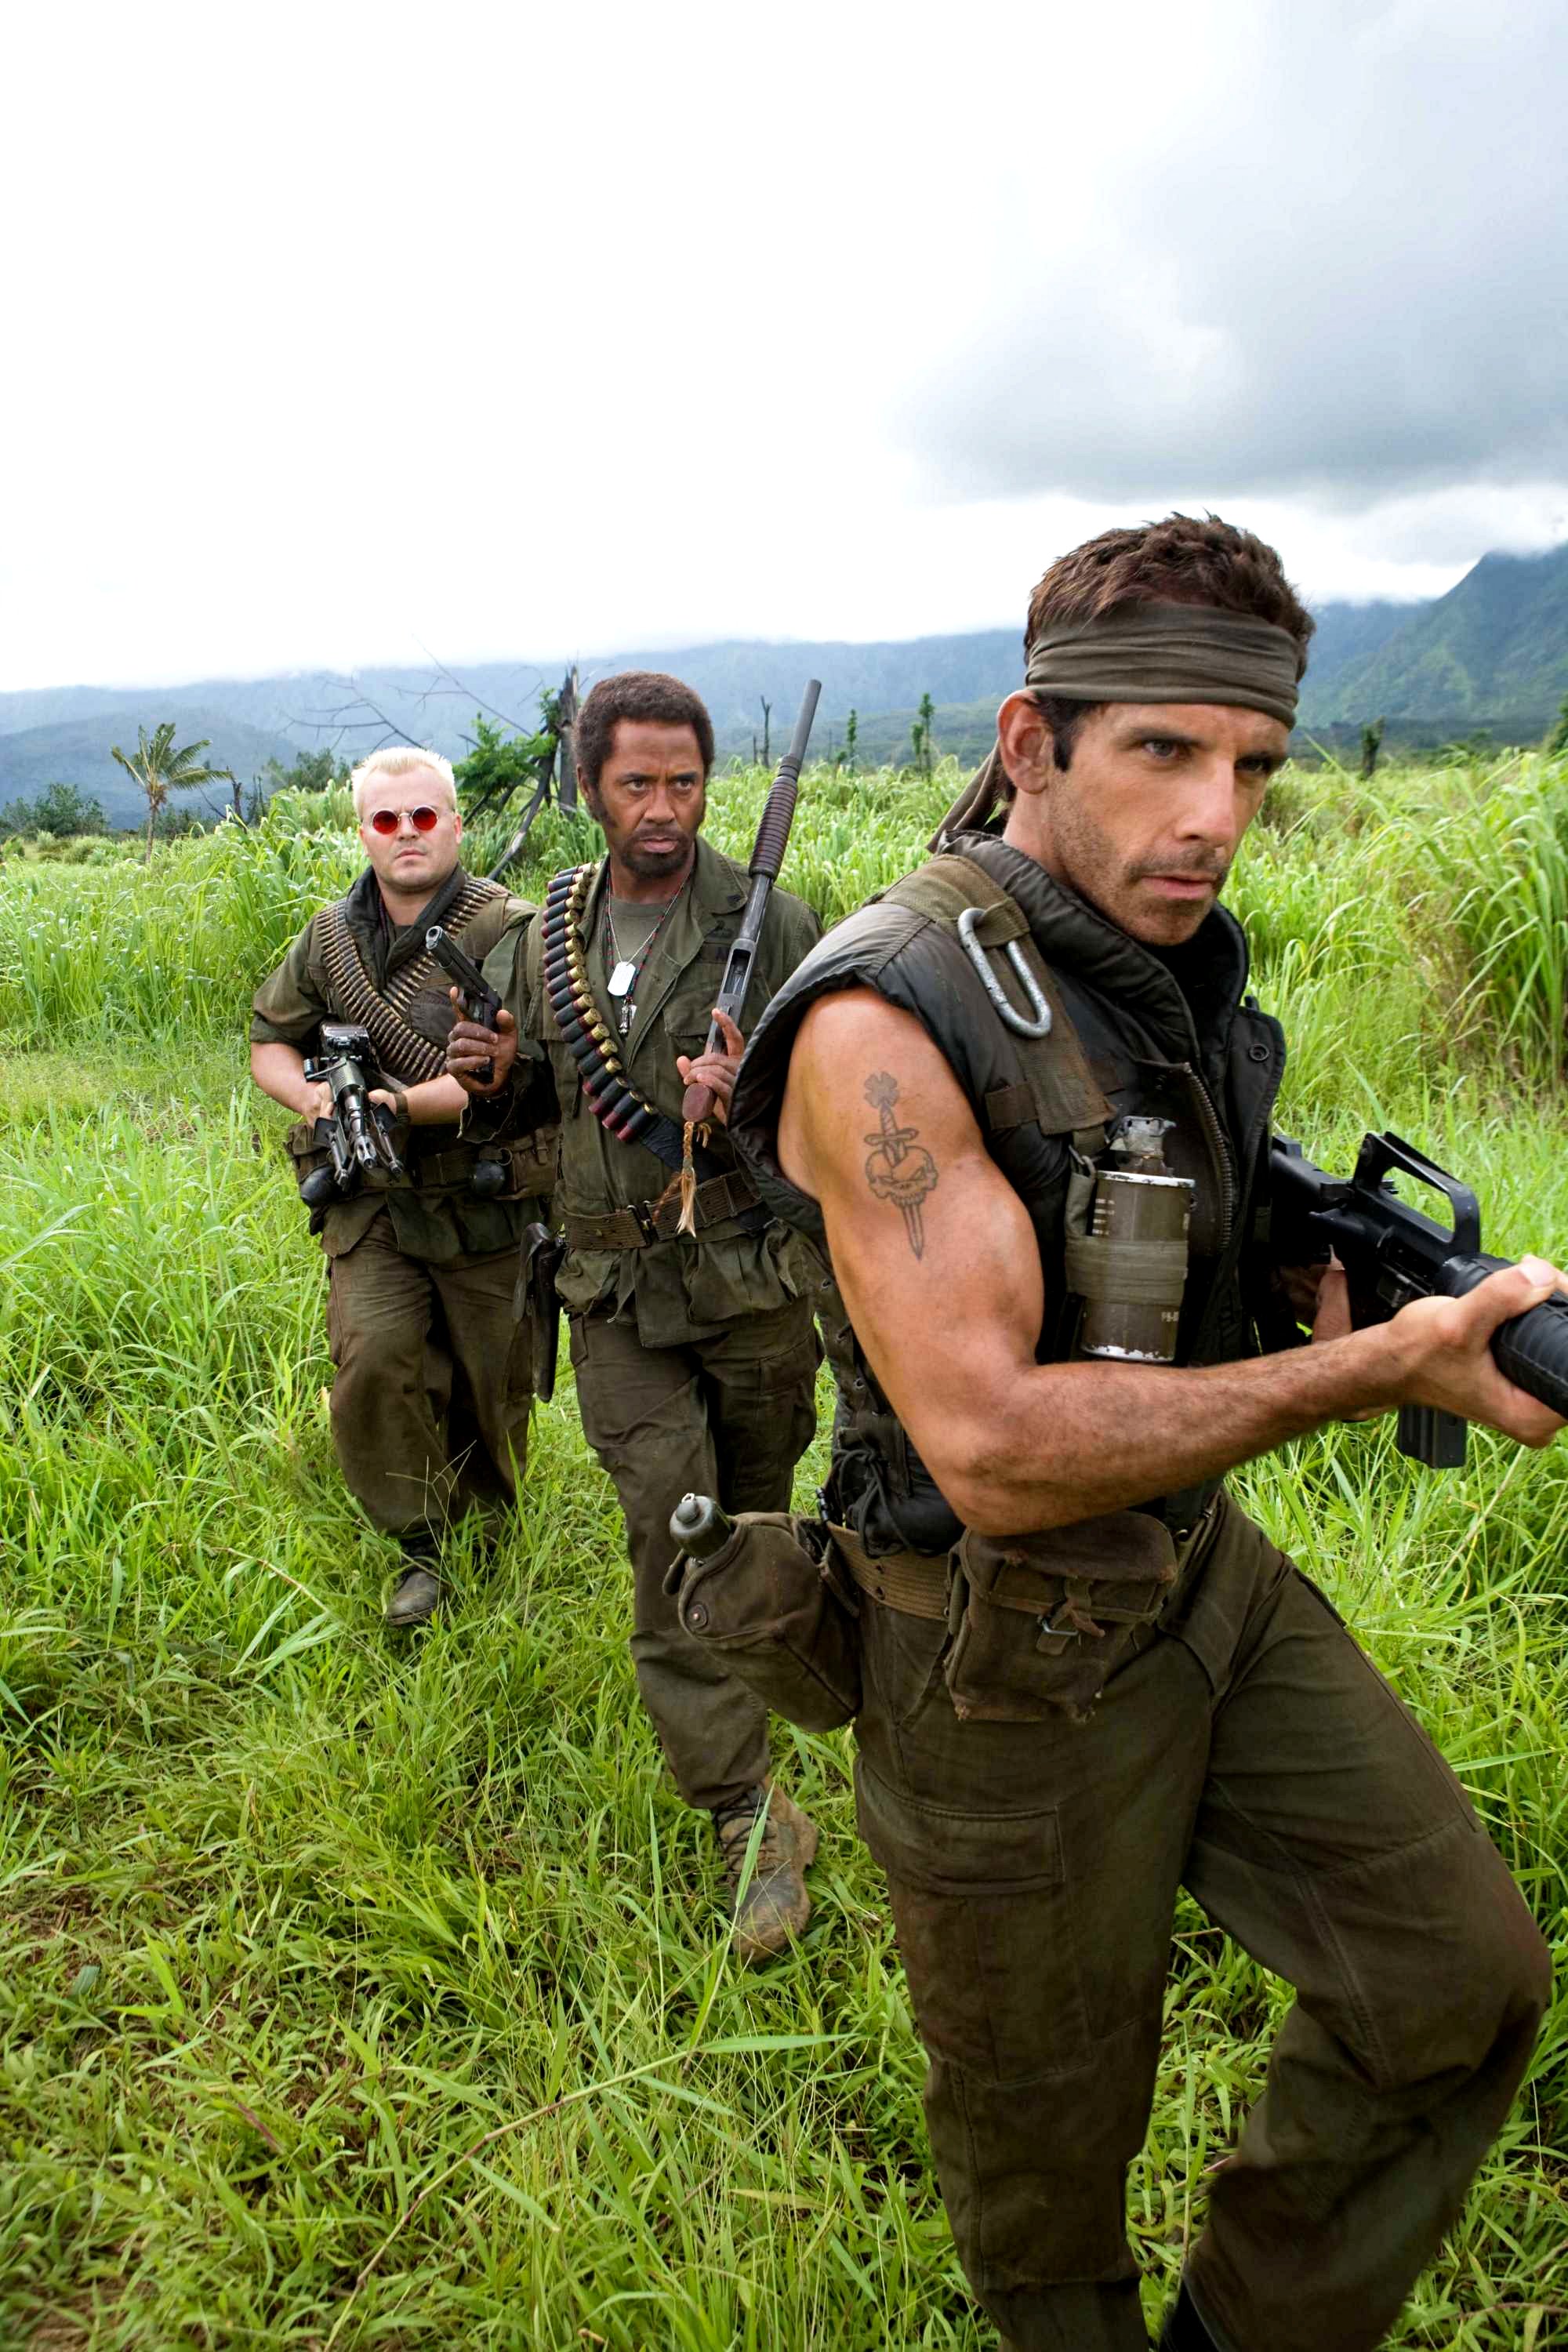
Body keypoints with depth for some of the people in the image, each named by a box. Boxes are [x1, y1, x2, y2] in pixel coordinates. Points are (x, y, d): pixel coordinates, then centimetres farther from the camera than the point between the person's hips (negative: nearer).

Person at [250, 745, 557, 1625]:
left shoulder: (509, 932, -9)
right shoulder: (331, 937, 8)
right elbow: (270, 1042, 18)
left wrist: (402, 1103, -27)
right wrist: (311, 1094, -4)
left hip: (489, 1206, -3)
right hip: (372, 1202, 3)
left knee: (493, 1386, 9)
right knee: (373, 1362, -14)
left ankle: (494, 1537, 37)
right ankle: (421, 1542, 8)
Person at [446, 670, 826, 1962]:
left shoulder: (774, 925, -7)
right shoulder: (545, 936, 6)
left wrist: (754, 1098, -27)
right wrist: (486, 1071, -4)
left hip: (755, 1278, -2)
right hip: (618, 1292, 2)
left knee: (753, 1529, 16)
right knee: (673, 1539, -4)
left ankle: (743, 1686, 45)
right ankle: (751, 1818, 7)